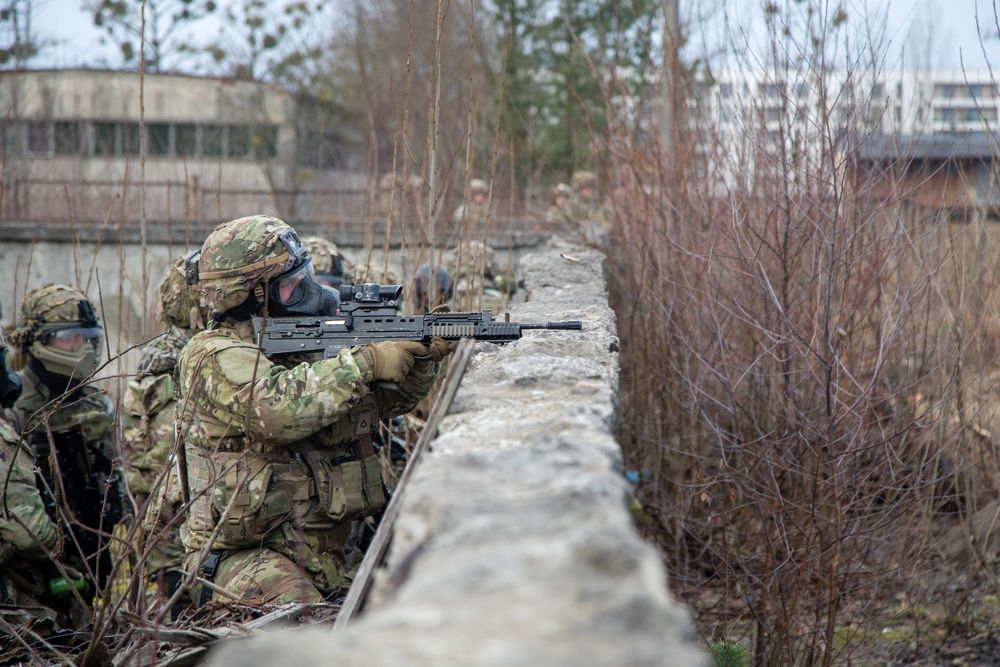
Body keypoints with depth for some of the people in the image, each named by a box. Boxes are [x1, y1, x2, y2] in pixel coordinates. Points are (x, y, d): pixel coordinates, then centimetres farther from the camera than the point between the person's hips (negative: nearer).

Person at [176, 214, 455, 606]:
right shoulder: (215, 357, -9)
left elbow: (390, 398, 16)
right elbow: (278, 409, -29)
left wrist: (420, 357, -5)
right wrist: (365, 362, -23)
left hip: (323, 556, 9)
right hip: (243, 558, -9)